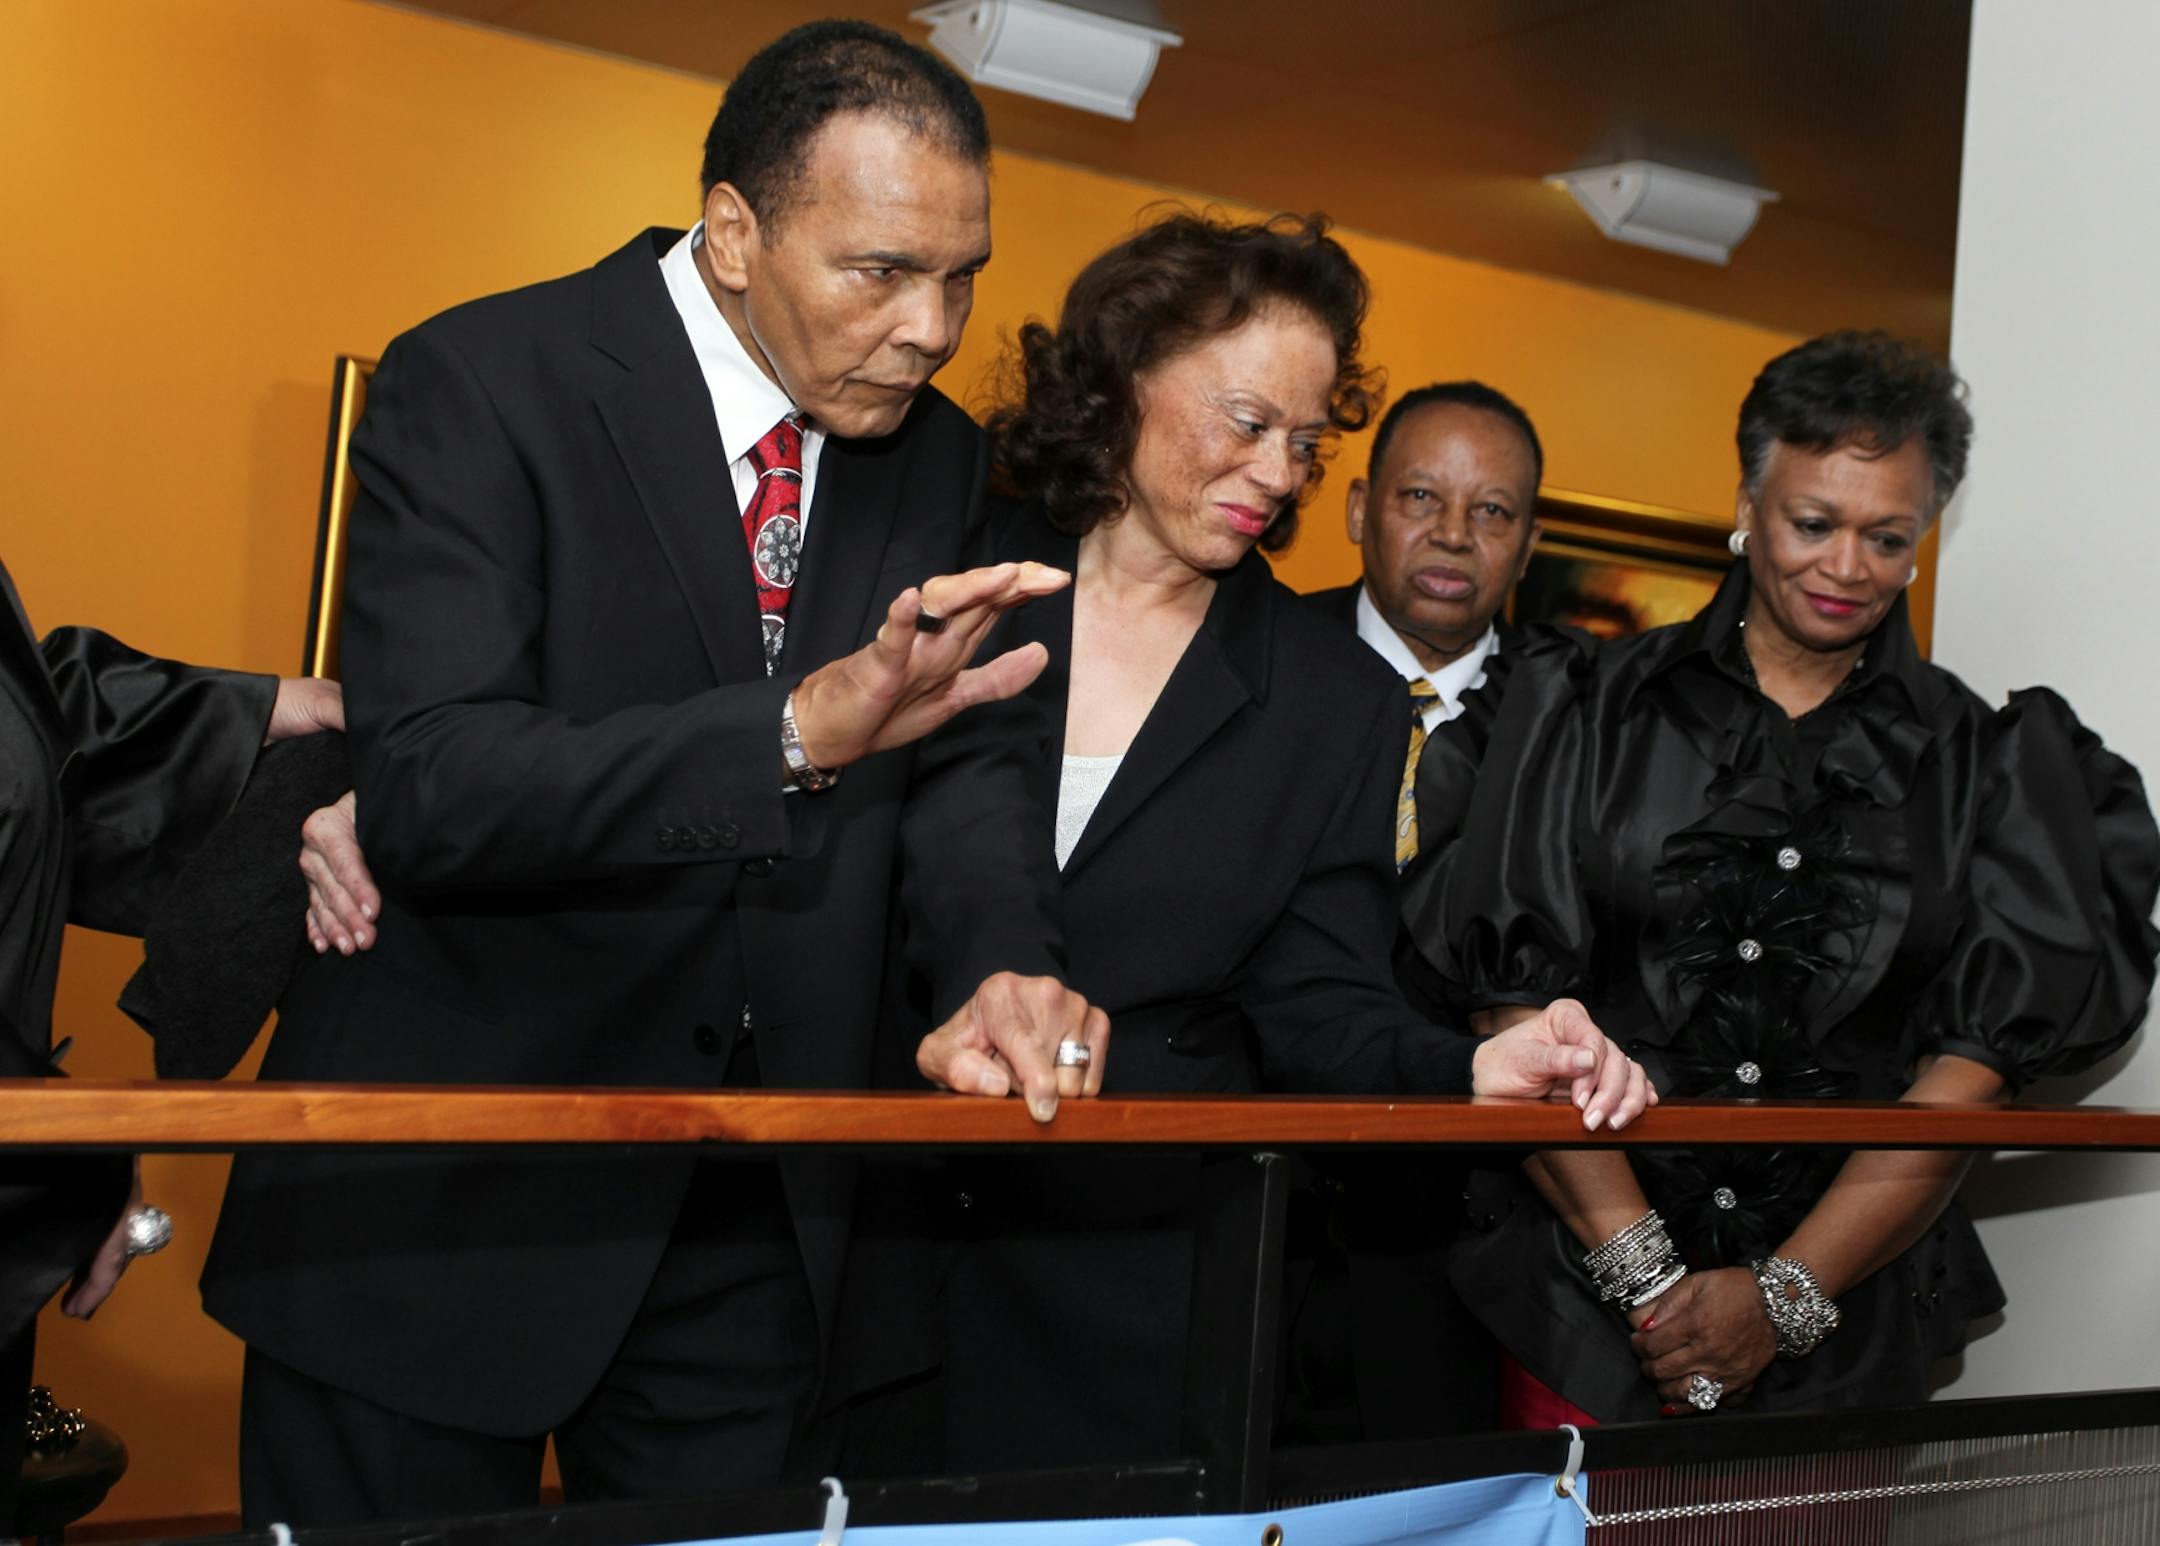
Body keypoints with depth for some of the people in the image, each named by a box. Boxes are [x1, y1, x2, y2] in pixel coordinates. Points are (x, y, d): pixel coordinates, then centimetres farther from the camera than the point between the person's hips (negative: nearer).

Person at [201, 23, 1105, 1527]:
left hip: (756, 1218, 5)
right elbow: (424, 791, -26)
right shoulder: (479, 384, -15)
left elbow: (959, 751, 1)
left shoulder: (937, 456, 4)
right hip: (447, 1194, -4)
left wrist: (1009, 963, -22)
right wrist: (801, 727, -38)